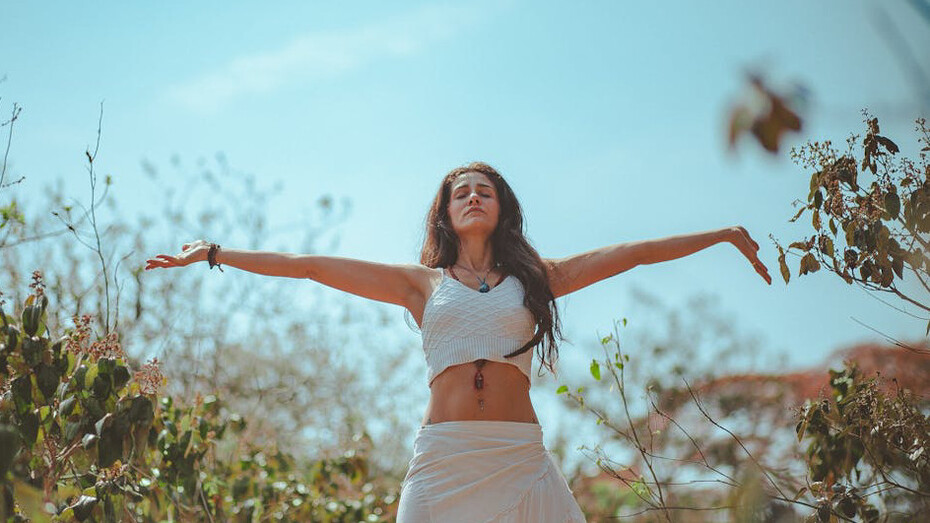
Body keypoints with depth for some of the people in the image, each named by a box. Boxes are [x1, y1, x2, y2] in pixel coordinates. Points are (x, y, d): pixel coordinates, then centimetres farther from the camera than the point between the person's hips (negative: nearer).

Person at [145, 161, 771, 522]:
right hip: (443, 456, 0)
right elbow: (310, 265, 13)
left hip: (520, 458, 1)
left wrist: (723, 234, 18)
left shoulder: (535, 276, 15)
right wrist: (213, 253, 13)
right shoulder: (423, 282, 14)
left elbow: (631, 252, 15)